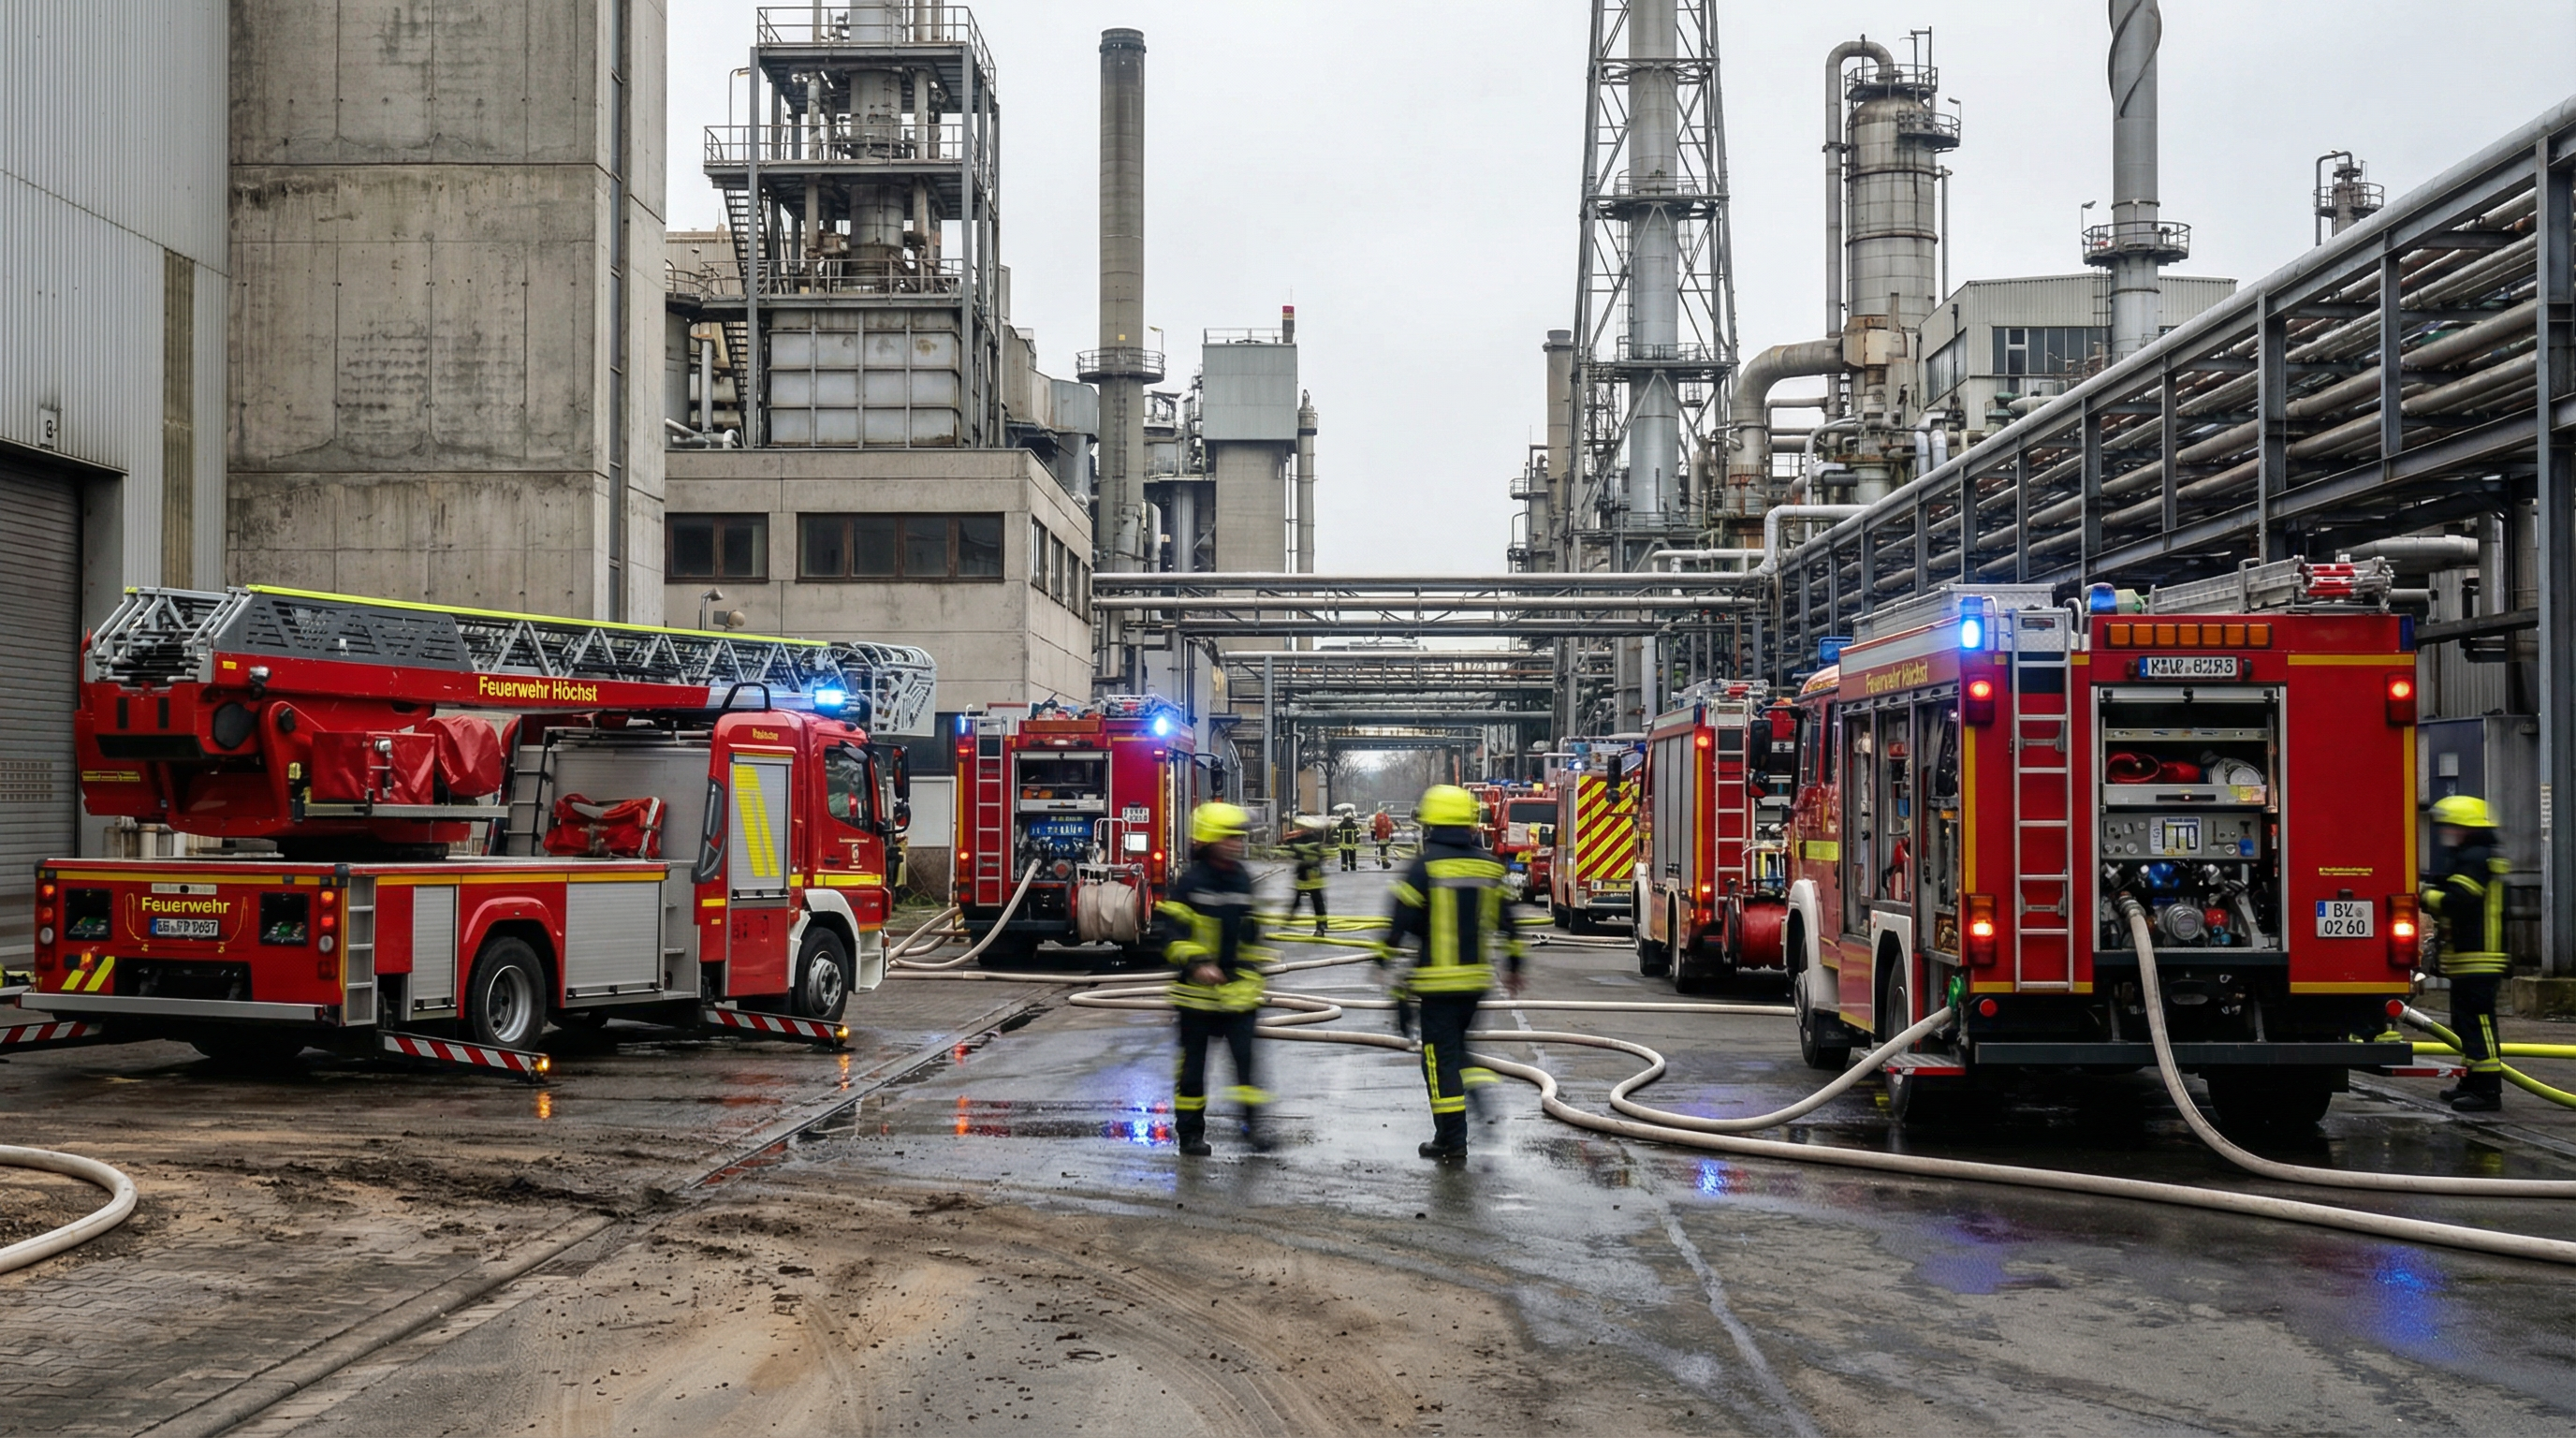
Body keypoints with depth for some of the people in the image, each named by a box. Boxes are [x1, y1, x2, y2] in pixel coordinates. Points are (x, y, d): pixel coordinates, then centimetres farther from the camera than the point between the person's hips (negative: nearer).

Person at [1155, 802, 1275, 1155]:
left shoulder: (1243, 879, 7)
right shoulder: (1190, 882, -10)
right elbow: (1172, 930, -15)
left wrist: (1251, 972, 18)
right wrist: (1197, 963, -26)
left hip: (1237, 988, 4)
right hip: (1197, 989, -4)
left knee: (1246, 1054, -5)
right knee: (1193, 1062, 5)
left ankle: (1253, 1121, 2)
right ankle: (1190, 1131, 14)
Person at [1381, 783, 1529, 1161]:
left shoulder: (1425, 865, -11)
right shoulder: (1488, 865, 5)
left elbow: (1400, 920, -13)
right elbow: (1506, 918, 11)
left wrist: (1384, 960, -2)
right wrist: (1513, 965, 20)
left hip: (1438, 980, -5)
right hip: (1477, 977, 5)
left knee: (1441, 1057, 1)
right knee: (1459, 1046, 25)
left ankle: (1451, 1139, 2)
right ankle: (1480, 1085, 5)